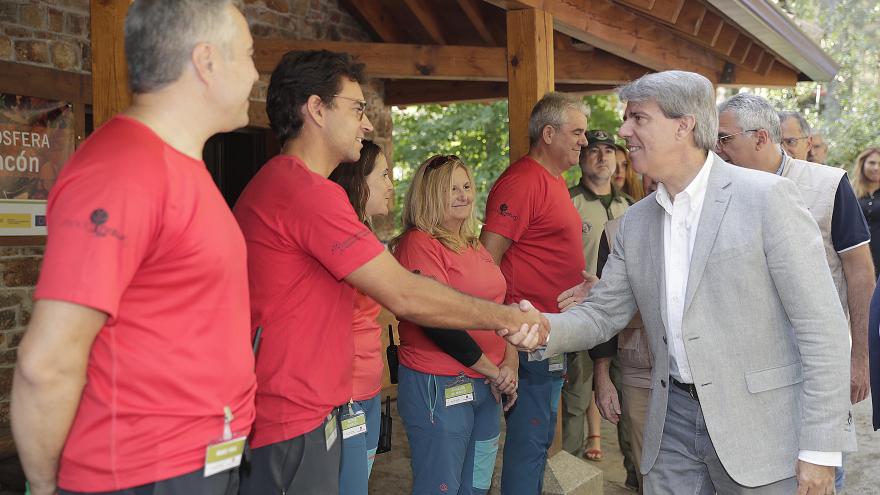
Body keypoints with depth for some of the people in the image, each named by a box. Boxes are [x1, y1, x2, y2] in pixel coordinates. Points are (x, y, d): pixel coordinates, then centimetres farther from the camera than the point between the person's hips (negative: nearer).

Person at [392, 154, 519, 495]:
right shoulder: (419, 243, -13)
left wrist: (510, 363, 0)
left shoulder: (475, 246, 15)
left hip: (486, 387, 8)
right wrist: (493, 371, -12)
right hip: (438, 388, -8)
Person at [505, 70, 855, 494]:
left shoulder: (767, 197, -10)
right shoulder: (636, 222, 8)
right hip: (673, 419, 5)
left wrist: (821, 448, -15)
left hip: (759, 424, -5)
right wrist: (545, 330, -11)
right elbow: (603, 313, 11)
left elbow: (821, 326, -12)